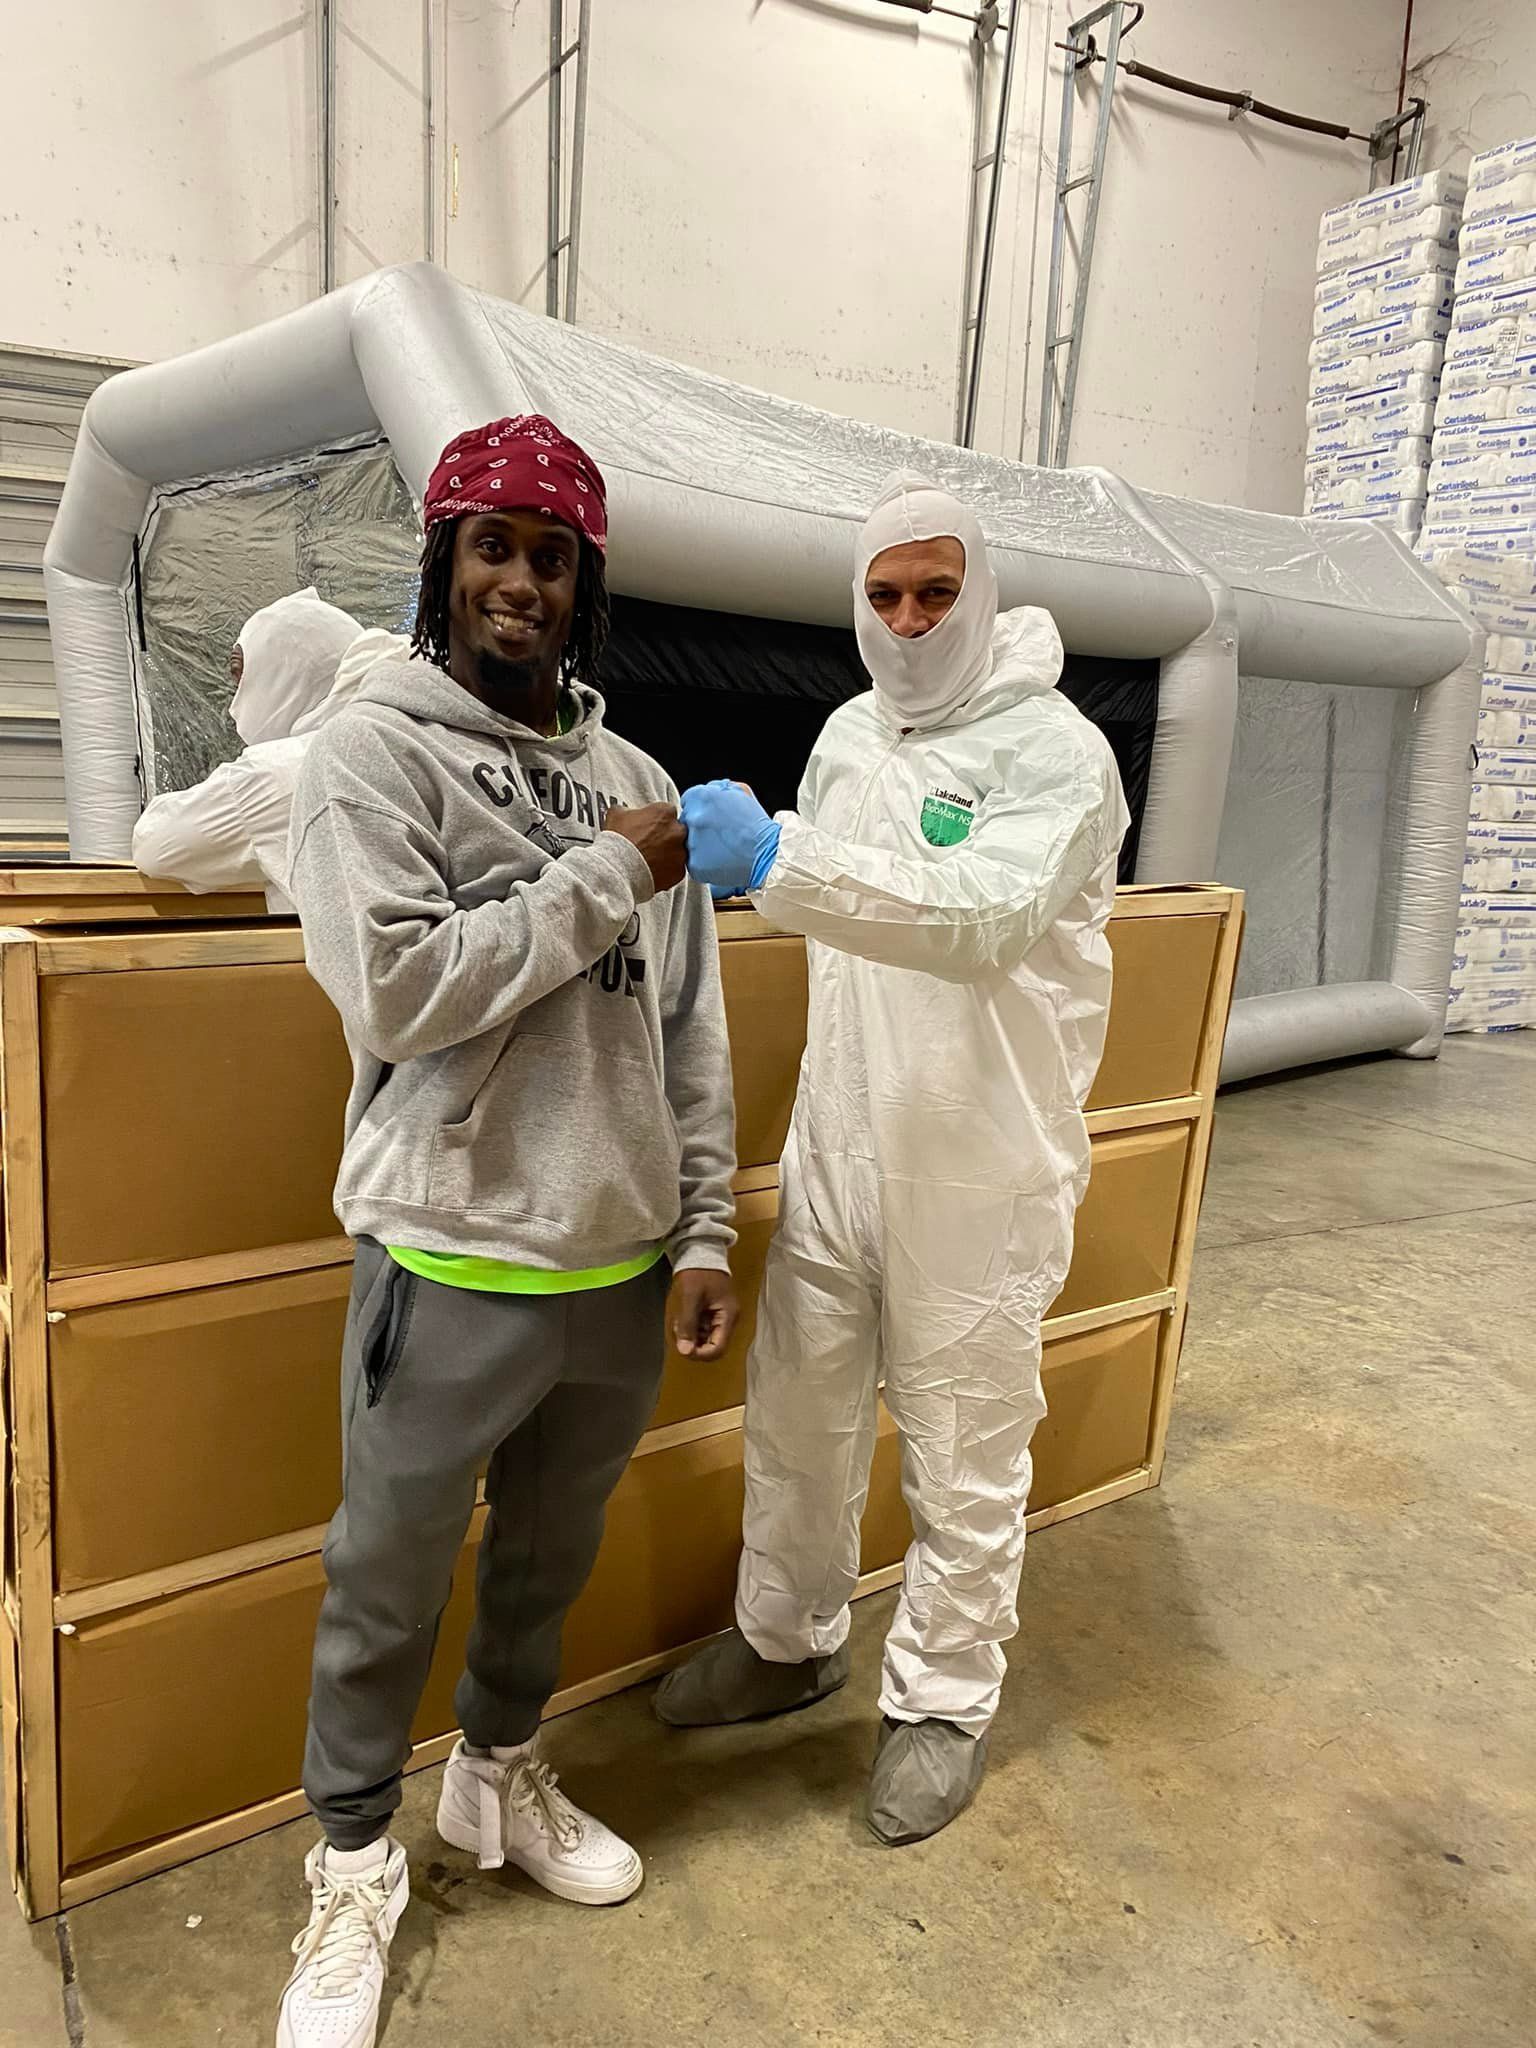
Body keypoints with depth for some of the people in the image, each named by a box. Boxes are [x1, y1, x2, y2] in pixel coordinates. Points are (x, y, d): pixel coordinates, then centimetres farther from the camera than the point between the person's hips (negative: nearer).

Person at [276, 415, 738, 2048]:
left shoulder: (633, 778, 7)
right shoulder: (373, 749, -6)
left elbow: (688, 1027, 7)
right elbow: (398, 990, -19)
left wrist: (703, 1228, 4)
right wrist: (604, 878, -15)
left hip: (619, 1268, 5)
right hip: (452, 1266, -4)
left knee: (549, 1560, 23)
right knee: (389, 1589, 13)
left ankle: (500, 1775, 49)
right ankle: (354, 1864, 38)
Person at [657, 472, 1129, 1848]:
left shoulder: (1054, 750, -13)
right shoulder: (851, 733, 10)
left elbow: (988, 912, -32)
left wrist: (776, 858, -40)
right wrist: (737, 859, 7)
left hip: (980, 1169, -6)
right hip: (838, 1147, 6)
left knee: (965, 1453, 10)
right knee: (797, 1408, 18)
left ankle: (944, 1698, 34)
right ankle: (789, 1642, 42)